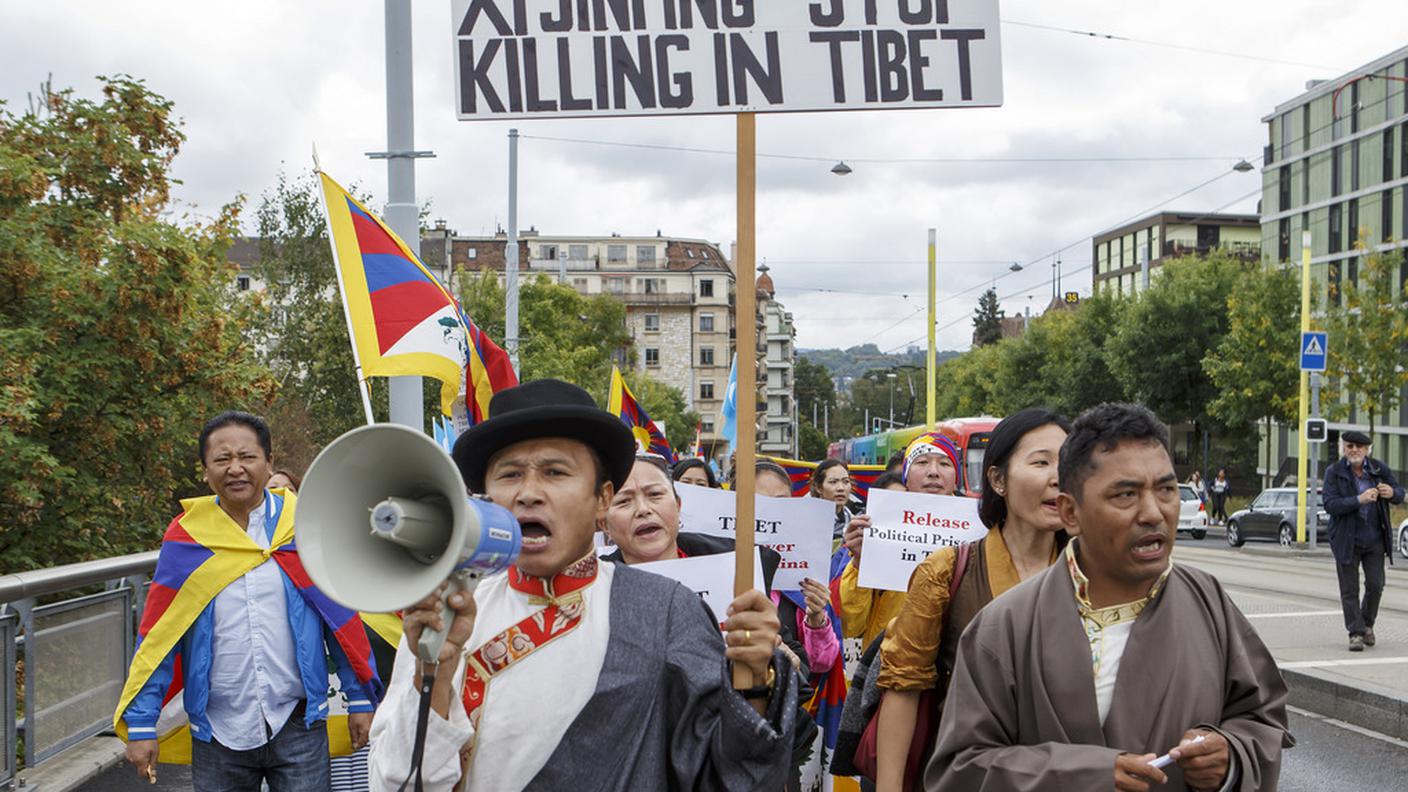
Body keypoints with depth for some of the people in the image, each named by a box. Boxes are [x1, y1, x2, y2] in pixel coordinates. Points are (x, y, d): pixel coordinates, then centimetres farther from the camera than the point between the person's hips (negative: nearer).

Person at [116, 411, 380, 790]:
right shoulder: (187, 538, -1)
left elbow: (341, 616, 4)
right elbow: (157, 635, 2)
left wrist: (360, 699, 4)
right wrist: (141, 724, 0)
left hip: (299, 724, 0)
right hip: (218, 732, 1)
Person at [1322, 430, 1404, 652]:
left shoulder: (1379, 469, 1)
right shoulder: (1334, 472, -7)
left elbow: (1400, 494, 9)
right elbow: (1330, 504, -16)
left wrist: (1392, 492, -16)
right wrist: (1359, 500, -29)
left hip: (1375, 539, 2)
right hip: (1347, 540, -2)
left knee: (1375, 585, 5)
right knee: (1349, 590, 1)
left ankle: (1367, 624, 28)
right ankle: (1356, 633, 9)